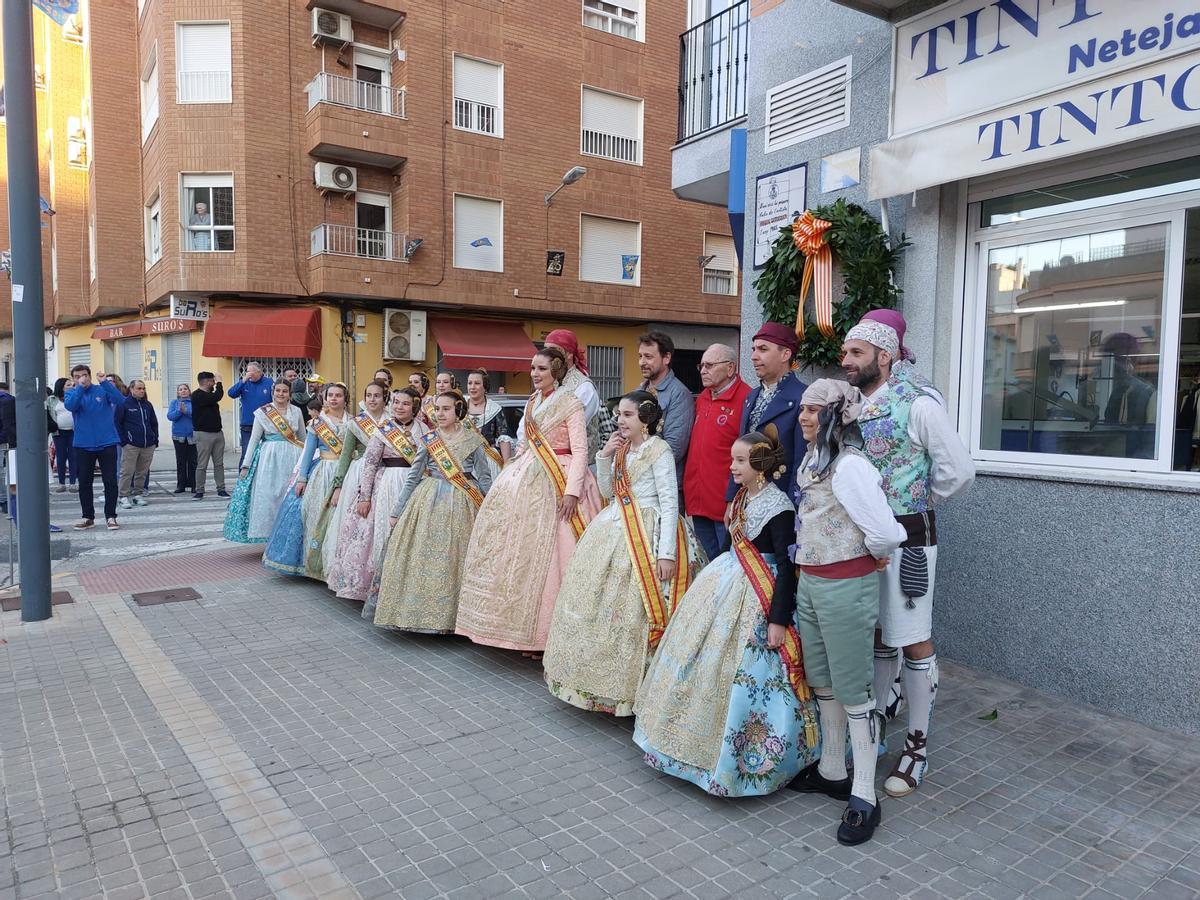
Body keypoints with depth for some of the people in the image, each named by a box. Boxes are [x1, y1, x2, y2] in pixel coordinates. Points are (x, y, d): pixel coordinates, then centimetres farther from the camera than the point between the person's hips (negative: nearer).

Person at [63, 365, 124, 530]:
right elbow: (70, 406, -17)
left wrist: (105, 382, -26)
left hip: (107, 443, -2)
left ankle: (110, 516, 8)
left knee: (111, 482, -1)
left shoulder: (102, 390, 1)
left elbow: (120, 400, -17)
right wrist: (80, 387, -25)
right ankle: (88, 517, 19)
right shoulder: (71, 393, 6)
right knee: (84, 483, 8)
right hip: (83, 445, 2)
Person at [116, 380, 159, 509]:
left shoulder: (148, 405, 13)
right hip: (131, 445, -5)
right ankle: (124, 497, 1)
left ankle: (138, 494, 19)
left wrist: (155, 439, 11)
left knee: (142, 472, 9)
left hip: (148, 445, 5)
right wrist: (123, 440, -8)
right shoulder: (124, 404, -2)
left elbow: (154, 423, 20)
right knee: (127, 472, -4)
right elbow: (117, 423, -3)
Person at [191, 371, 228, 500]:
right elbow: (217, 397, -22)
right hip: (203, 434, -8)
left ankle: (221, 489, 12)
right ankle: (199, 491, 6)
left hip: (218, 433, 8)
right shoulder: (197, 395, -13)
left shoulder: (209, 394, 15)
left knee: (219, 463, 8)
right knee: (202, 465, -2)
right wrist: (219, 383, -11)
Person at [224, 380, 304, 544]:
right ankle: (271, 537, 2)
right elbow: (254, 439, 3)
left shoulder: (296, 411, 9)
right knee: (268, 496, -5)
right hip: (269, 458, -2)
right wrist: (246, 465, -1)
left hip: (292, 458, 2)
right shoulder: (263, 412, 2)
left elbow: (303, 438, 17)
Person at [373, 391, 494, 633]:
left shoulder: (473, 439, 2)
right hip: (428, 502, 2)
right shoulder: (428, 439, 6)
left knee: (454, 560, 1)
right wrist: (397, 511, 8)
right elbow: (413, 478, 9)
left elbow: (485, 477, 4)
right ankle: (418, 611, 12)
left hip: (461, 504, -1)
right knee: (423, 557, 0)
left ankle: (448, 616, 11)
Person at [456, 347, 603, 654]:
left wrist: (571, 491, -21)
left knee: (551, 554, -5)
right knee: (526, 554, 8)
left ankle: (555, 633, 5)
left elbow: (580, 450, -13)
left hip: (558, 483, -7)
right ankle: (529, 631, 17)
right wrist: (512, 475, 16)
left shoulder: (571, 403, -6)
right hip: (528, 480, 7)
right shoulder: (532, 403, 15)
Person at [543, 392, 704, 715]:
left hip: (647, 534, -8)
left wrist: (667, 553, -20)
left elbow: (670, 503, -14)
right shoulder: (622, 448, 12)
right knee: (599, 602, 11)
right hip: (614, 530, 8)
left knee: (633, 611, -8)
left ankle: (633, 687, 7)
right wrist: (604, 456, 2)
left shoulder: (659, 450, -10)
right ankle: (602, 679, 25)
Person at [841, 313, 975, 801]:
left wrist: (914, 505, 0)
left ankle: (916, 745, 18)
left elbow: (958, 471, -10)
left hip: (907, 537, -6)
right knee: (876, 635, 17)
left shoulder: (917, 404, -12)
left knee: (914, 640, 4)